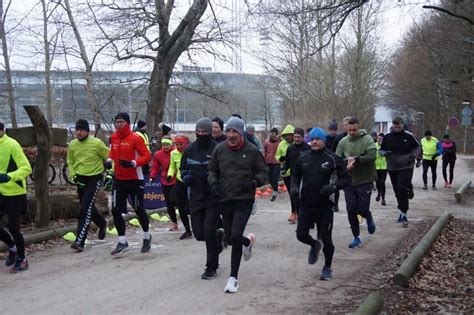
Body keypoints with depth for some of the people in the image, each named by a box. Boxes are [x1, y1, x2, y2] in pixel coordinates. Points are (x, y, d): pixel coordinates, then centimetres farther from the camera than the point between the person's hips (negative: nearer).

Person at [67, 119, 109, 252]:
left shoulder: (96, 143, -14)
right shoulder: (72, 145, 1)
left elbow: (109, 157, -4)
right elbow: (70, 161, 13)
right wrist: (73, 175, 1)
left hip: (94, 178, -6)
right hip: (80, 179, 6)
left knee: (85, 209, -14)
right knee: (88, 207, 18)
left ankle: (79, 241, -14)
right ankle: (102, 223, 47)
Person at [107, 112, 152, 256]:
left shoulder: (135, 138, -14)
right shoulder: (113, 138, 5)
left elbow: (147, 156, -15)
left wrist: (133, 163, -28)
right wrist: (109, 160, 3)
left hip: (134, 179, -5)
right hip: (118, 179, 5)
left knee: (139, 210, 7)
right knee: (116, 211, 0)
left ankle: (147, 237, 31)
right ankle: (122, 242, 11)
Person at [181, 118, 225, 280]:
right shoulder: (189, 150, 6)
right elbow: (183, 168, 19)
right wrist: (186, 177, -2)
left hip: (213, 197, -5)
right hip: (195, 198, 5)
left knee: (209, 232, -6)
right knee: (199, 233, 7)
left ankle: (212, 268, 10)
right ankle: (218, 235, 41)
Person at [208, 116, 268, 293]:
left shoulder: (251, 150, -5)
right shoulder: (219, 149, 2)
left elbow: (263, 172, 3)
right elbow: (212, 170, 15)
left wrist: (254, 182, -15)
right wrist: (213, 182, -5)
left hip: (244, 200, -4)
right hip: (225, 200, 4)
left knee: (235, 236, -16)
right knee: (230, 238, 12)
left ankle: (233, 277, 0)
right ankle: (248, 241, 50)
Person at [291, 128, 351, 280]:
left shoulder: (332, 158, -6)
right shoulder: (303, 157, 4)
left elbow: (346, 178, -3)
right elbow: (295, 175, 17)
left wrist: (333, 186, -22)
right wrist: (294, 187, -3)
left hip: (325, 206, -3)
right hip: (306, 205, 3)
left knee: (326, 239, 4)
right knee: (301, 234, 2)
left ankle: (327, 268, 26)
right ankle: (315, 245, 37)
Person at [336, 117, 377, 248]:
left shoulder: (367, 139, -8)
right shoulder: (343, 141, 3)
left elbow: (372, 156, -20)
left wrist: (355, 160, -24)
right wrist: (347, 161, -19)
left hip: (364, 181, -3)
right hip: (348, 181, 3)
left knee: (362, 209, -2)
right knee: (351, 210, 3)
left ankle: (369, 219, 36)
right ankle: (356, 238, 17)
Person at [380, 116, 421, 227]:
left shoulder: (409, 136, -4)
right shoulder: (387, 137, 1)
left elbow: (417, 147, 10)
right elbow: (381, 150, 9)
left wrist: (413, 156, -7)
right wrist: (385, 153, -13)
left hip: (406, 167, -3)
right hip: (392, 168, 4)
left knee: (402, 190, -15)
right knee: (397, 192, 12)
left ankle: (404, 215, -8)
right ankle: (403, 213, 28)